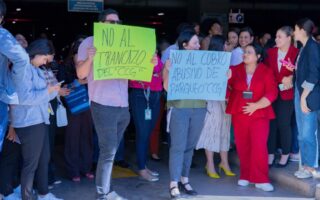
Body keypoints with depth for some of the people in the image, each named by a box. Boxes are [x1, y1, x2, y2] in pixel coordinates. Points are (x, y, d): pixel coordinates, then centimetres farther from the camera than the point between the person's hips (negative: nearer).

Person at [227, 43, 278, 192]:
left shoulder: (266, 71, 1)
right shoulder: (236, 70, 9)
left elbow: (272, 93, -7)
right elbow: (227, 87, 10)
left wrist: (256, 106, -15)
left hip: (259, 115, -3)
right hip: (239, 114, 3)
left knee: (259, 147, -9)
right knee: (242, 146, 5)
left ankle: (260, 180, -4)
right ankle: (245, 176, 17)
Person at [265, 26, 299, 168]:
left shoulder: (296, 53, -5)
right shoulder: (270, 52, 9)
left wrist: (290, 79, -18)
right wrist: (281, 80, -8)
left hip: (287, 94, -3)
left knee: (284, 124, -1)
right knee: (271, 123, 3)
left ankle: (285, 155, 13)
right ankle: (270, 154, 11)